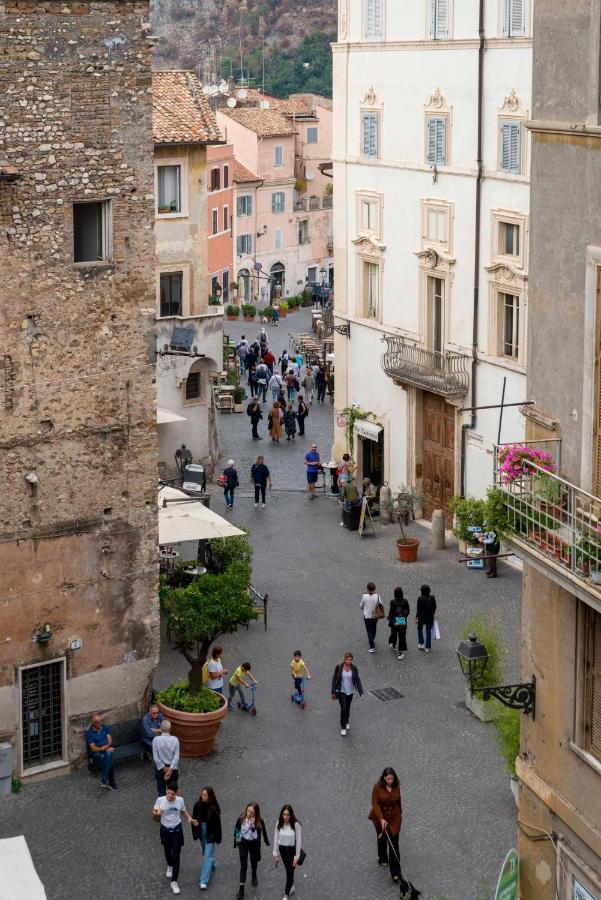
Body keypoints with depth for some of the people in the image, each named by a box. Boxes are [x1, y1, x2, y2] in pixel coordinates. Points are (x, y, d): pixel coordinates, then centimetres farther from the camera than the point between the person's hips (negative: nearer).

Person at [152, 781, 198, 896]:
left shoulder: (180, 800, -13)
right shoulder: (160, 800, -18)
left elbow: (183, 811, 6)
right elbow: (154, 814, -8)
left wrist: (190, 818, -12)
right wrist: (156, 814, -33)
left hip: (177, 830, -1)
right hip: (165, 830, 1)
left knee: (176, 855, -8)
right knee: (167, 851, 24)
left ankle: (174, 882, -1)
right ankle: (170, 866, 57)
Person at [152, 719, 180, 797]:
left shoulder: (156, 740, -14)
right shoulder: (175, 739, -12)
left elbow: (155, 757, -14)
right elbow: (176, 756, -16)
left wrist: (164, 768, -11)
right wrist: (171, 769, -17)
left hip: (160, 768, -1)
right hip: (173, 768, 1)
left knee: (161, 791, 9)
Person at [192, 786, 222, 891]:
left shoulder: (214, 808, -19)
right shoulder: (198, 805, -10)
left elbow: (217, 823, -11)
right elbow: (194, 819, 0)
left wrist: (218, 838, -6)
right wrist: (195, 834, 3)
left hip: (210, 833, -5)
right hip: (201, 830, 5)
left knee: (208, 856, -6)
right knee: (205, 852, 24)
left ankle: (203, 881, -8)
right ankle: (212, 865, 54)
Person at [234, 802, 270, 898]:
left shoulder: (259, 821, -26)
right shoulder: (241, 818, -21)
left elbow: (257, 836, -32)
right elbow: (237, 829, -1)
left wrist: (253, 825, -43)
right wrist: (236, 839, 13)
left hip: (254, 844, 0)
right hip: (243, 843, 0)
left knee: (254, 861, 25)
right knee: (243, 865, -3)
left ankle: (254, 876, 56)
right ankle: (241, 889, 0)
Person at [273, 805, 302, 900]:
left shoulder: (296, 825, -23)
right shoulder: (279, 824, -13)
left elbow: (299, 841, -16)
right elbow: (276, 839, -4)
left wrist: (296, 857, -12)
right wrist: (276, 855, 0)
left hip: (292, 849, -3)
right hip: (283, 849, 3)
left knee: (290, 871, -2)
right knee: (288, 870, 18)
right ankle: (291, 886, 42)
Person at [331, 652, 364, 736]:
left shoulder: (354, 668, -11)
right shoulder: (339, 667, -16)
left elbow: (357, 680, -8)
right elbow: (334, 679, -8)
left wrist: (361, 692, -18)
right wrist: (333, 692, -6)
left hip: (350, 691, 2)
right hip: (341, 691, -2)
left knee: (347, 708, 20)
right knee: (343, 709, -10)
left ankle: (346, 722, 45)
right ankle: (343, 727, 7)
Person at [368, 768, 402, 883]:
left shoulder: (397, 787, -8)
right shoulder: (377, 787, -18)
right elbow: (375, 804, -20)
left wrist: (400, 814, 22)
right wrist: (381, 819, -30)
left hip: (394, 817, 1)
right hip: (380, 817, -1)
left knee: (394, 843, -7)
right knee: (382, 839, 21)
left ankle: (395, 873, -11)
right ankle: (383, 859, 50)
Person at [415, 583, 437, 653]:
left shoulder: (420, 599, -21)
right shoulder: (432, 597, -11)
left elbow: (418, 609, -16)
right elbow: (434, 607, 1)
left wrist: (417, 617, -6)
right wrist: (433, 614, 17)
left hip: (421, 617, -2)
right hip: (430, 617, 2)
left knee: (420, 629, 23)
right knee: (428, 631, 14)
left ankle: (421, 643, 17)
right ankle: (428, 647, 16)